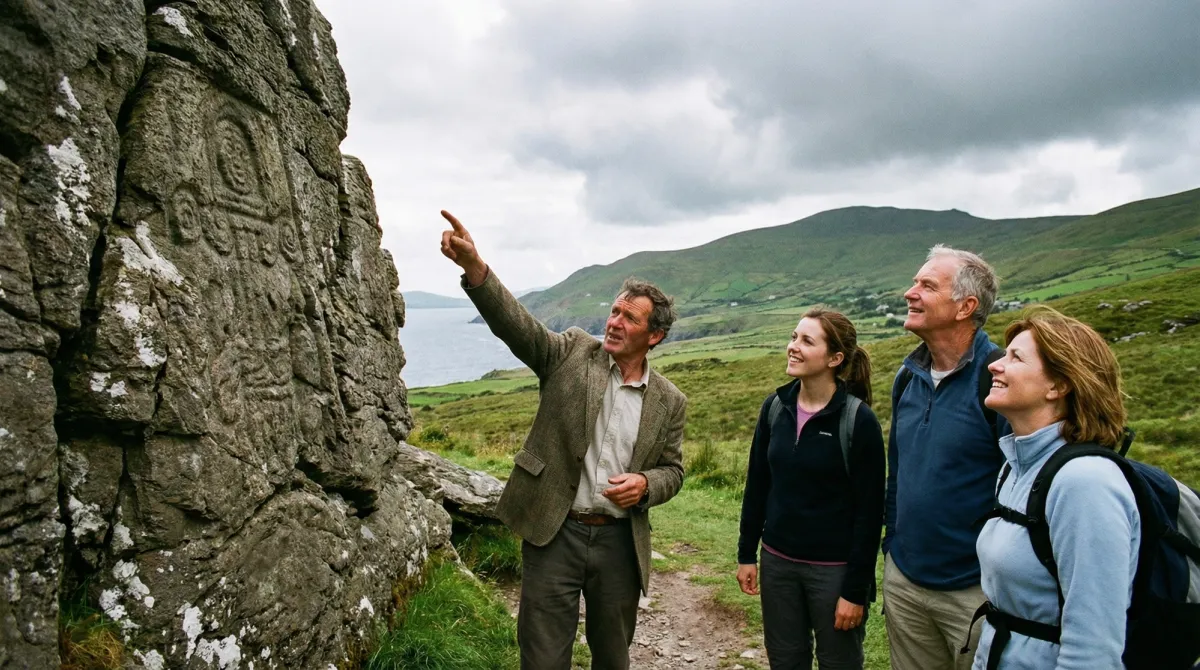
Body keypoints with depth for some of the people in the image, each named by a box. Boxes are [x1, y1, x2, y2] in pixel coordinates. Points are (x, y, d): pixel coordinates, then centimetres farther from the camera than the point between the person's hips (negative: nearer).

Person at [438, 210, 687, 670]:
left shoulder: (669, 401, 2)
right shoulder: (573, 353, -3)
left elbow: (672, 470, 10)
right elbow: (517, 324, -18)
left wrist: (645, 484, -13)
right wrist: (474, 267, -34)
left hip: (619, 540, 2)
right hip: (554, 532, -2)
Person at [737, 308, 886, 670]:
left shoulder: (858, 419, -15)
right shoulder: (775, 407, -1)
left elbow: (869, 512, -13)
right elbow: (757, 486, 6)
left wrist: (856, 590, -12)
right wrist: (746, 554, 6)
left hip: (834, 569, -4)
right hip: (777, 562, 4)